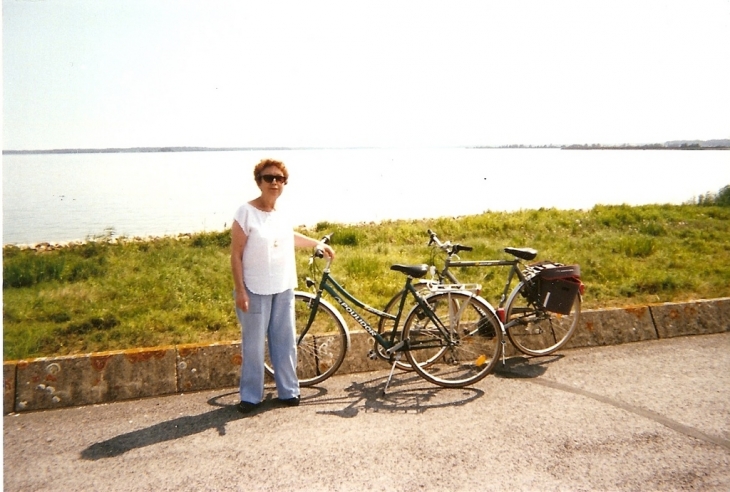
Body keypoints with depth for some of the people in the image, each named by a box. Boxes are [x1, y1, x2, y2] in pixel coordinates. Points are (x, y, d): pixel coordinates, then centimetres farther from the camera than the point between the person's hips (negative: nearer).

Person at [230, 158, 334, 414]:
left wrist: (318, 244, 30)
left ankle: (288, 390, 25)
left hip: (284, 289, 5)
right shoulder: (246, 212, -11)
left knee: (285, 342, 12)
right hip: (255, 290, -5)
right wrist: (239, 290, -14)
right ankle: (250, 395, 19)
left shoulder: (282, 215, 5)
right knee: (254, 344, 4)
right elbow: (236, 254, -11)